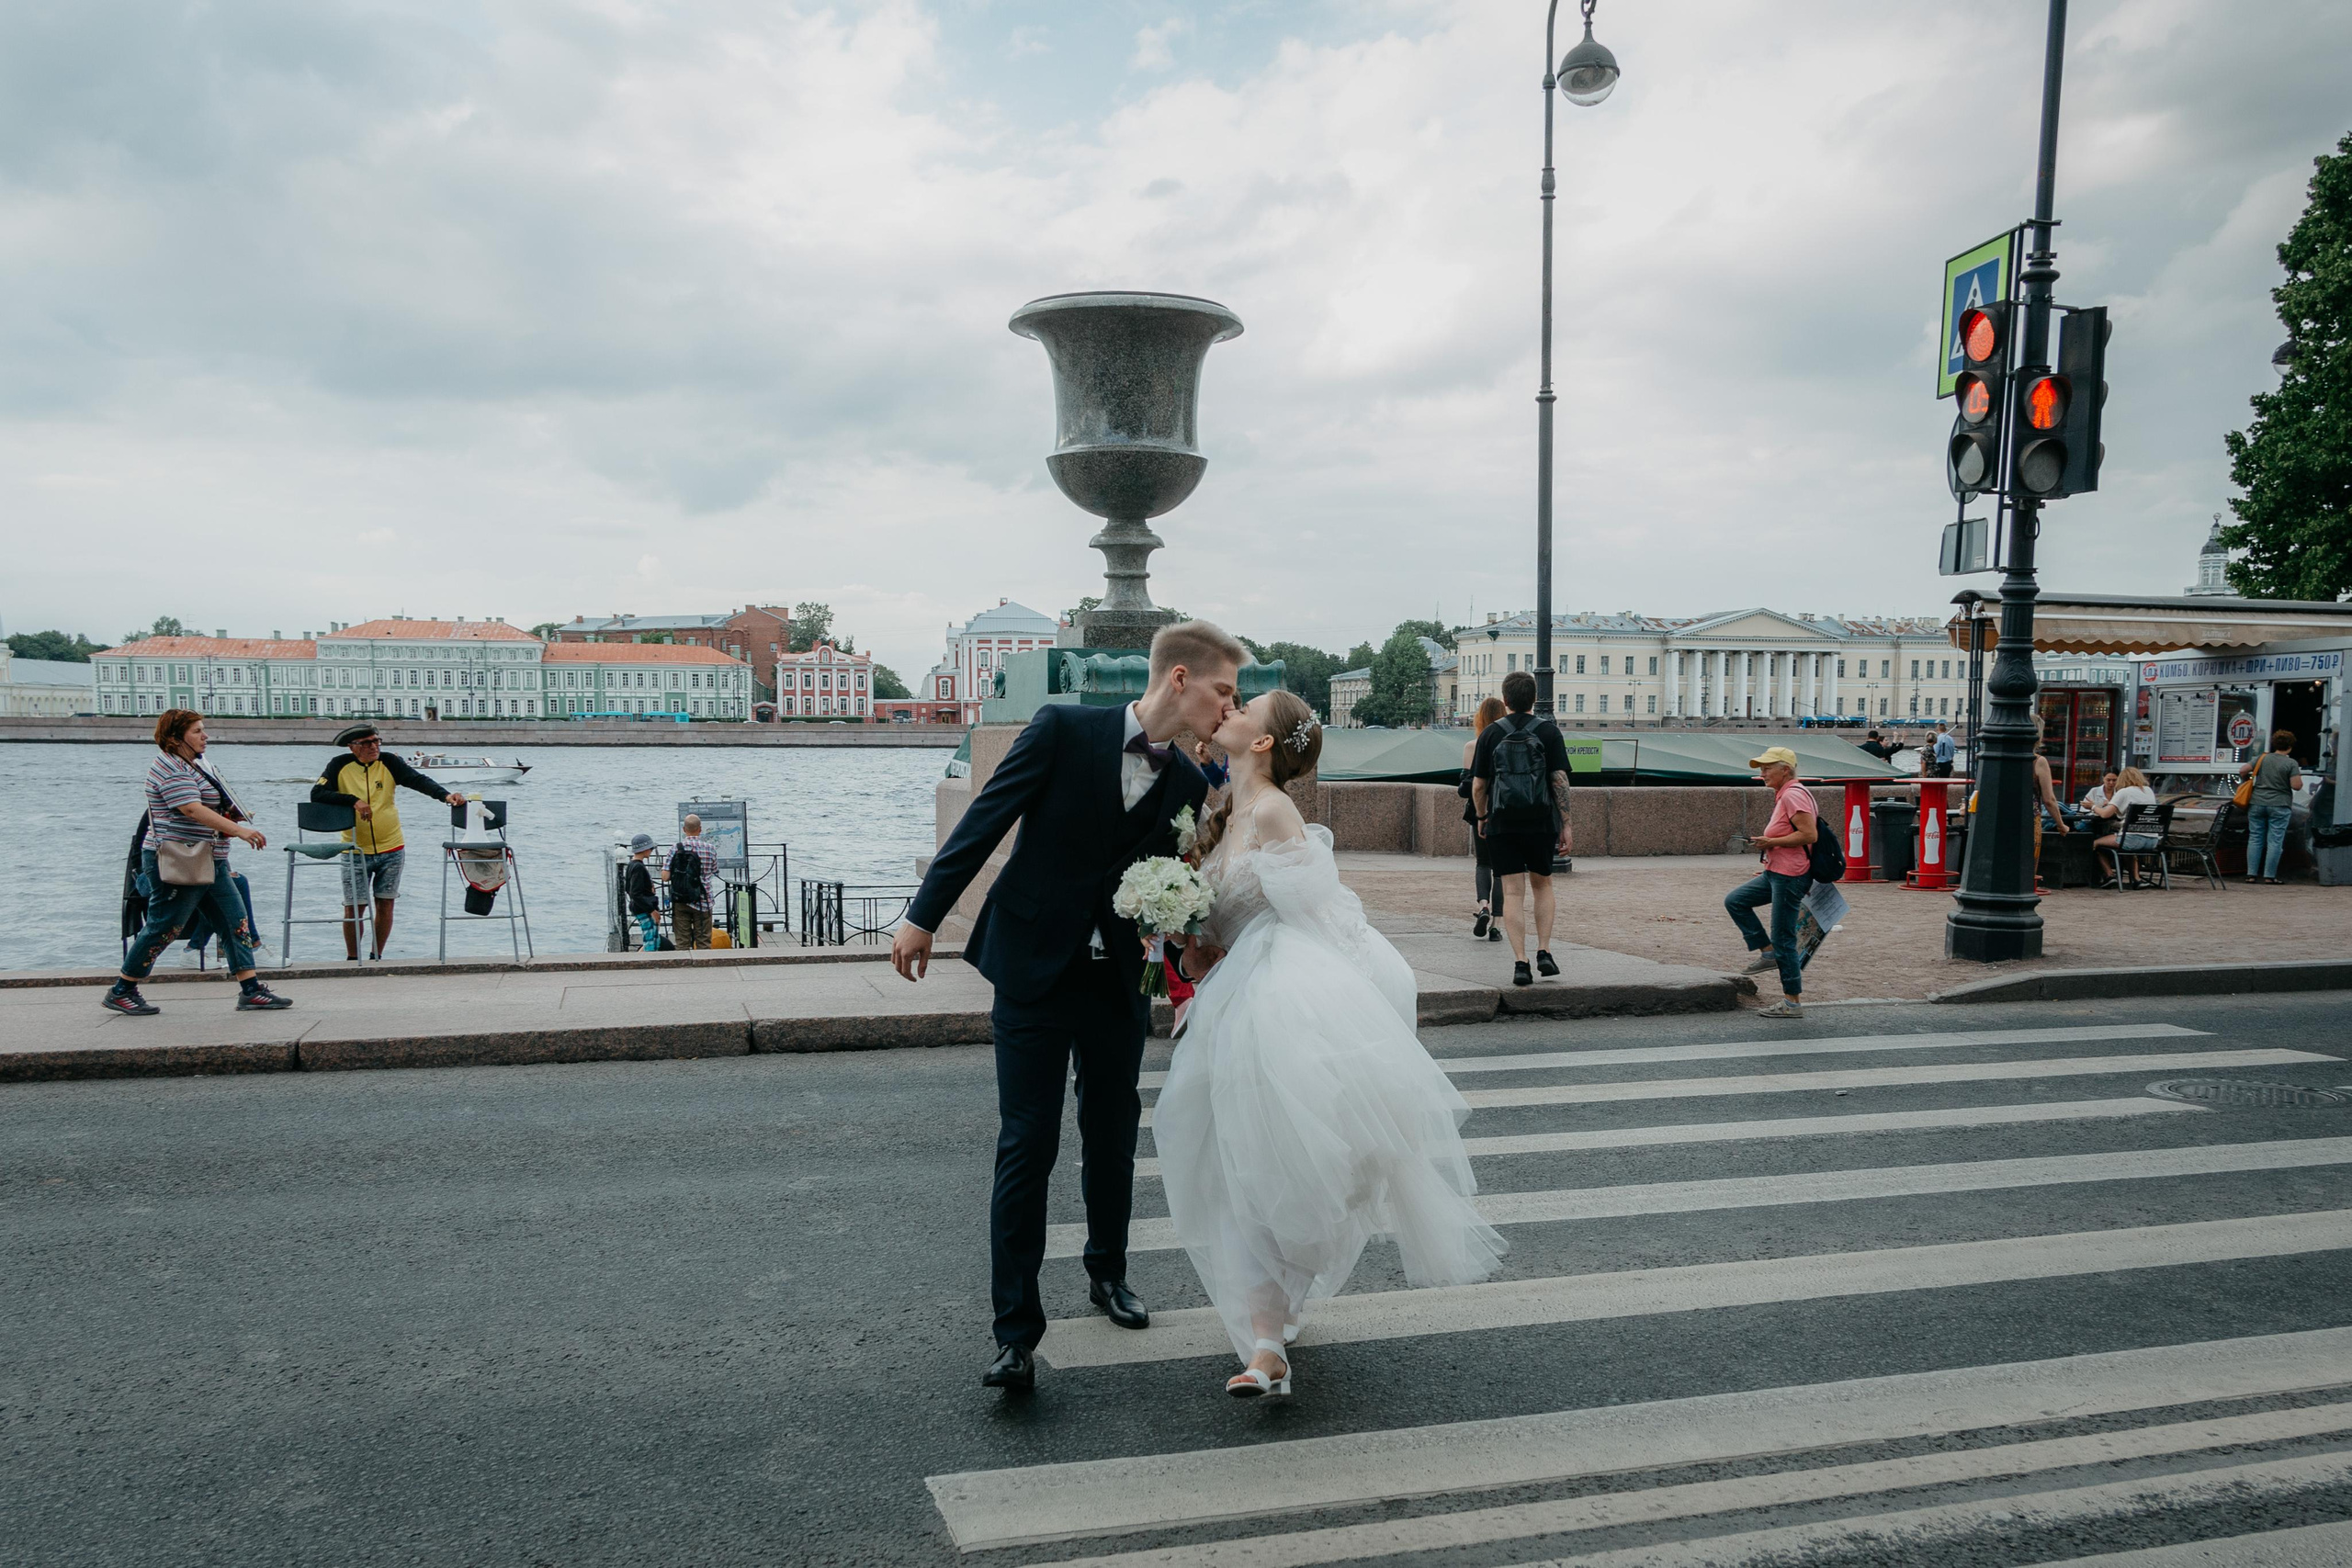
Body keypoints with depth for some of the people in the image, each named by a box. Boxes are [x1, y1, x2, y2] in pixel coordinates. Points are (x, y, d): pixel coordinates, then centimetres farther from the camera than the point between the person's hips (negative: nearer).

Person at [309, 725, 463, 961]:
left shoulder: (389, 763, -3)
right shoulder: (340, 766, -4)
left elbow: (419, 780, -15)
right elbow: (317, 793, -12)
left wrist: (445, 795, -33)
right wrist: (353, 800, -24)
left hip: (391, 849, 1)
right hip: (356, 851, -1)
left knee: (385, 905, 7)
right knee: (353, 908, -1)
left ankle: (376, 957, 22)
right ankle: (352, 959, 17)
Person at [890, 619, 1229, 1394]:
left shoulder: (1189, 786, 3)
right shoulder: (1063, 730, -10)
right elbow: (986, 820, -10)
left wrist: (1191, 946, -6)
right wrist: (925, 914, -11)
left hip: (1118, 982, 4)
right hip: (1033, 973, -4)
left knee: (1113, 1137, 17)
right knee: (1027, 1148, -4)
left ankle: (1108, 1273, 40)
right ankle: (1016, 1331, 4)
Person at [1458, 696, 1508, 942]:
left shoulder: (1472, 747, -6)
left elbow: (1467, 785, -9)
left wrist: (1459, 790, 10)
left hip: (1481, 812, 0)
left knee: (1483, 863, 14)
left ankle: (1483, 905, -13)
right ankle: (1495, 924, 4)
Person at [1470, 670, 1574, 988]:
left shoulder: (1491, 733, 2)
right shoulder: (1548, 731, -1)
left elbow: (1478, 785, 3)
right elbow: (1560, 780, -6)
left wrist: (1482, 817, 19)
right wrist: (1565, 824, -1)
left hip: (1502, 824, 0)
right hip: (1541, 822, 0)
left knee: (1513, 892, 2)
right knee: (1542, 884, 18)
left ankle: (1520, 962, -4)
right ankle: (1544, 952, 9)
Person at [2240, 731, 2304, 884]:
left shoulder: (2262, 758, 4)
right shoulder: (2291, 763, -7)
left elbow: (2242, 771, 0)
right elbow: (2296, 785, -12)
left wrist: (2248, 780, 19)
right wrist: (2299, 777, 8)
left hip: (2257, 803, 3)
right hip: (2279, 806, -3)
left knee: (2255, 839, 7)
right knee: (2275, 841, 1)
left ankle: (2251, 874, 6)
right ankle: (2269, 876, -1)